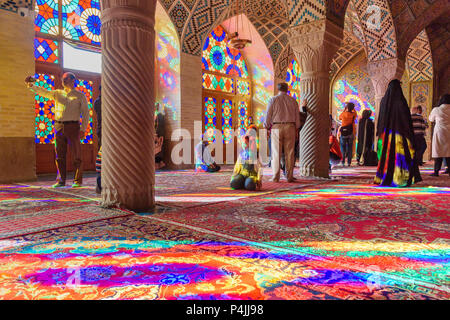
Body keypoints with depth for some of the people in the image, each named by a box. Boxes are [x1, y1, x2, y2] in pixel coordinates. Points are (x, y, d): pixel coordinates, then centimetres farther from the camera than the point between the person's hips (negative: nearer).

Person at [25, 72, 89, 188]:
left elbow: (85, 113, 2)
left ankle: (78, 181, 3)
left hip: (73, 126, -4)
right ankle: (61, 180, 13)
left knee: (76, 155, -3)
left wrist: (83, 129, -6)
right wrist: (32, 86, -15)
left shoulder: (80, 96, 6)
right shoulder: (57, 93, 17)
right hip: (59, 127, 4)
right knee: (60, 155, 5)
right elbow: (43, 92, 5)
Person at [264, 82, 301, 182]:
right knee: (289, 153, 3)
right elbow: (297, 117, 9)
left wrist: (267, 126, 13)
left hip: (276, 128, -2)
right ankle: (289, 176, 3)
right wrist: (296, 129, 17)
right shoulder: (293, 100, 8)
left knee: (276, 153, 0)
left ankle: (275, 177, -2)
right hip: (290, 127, 2)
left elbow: (268, 116, -2)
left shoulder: (273, 100, 1)